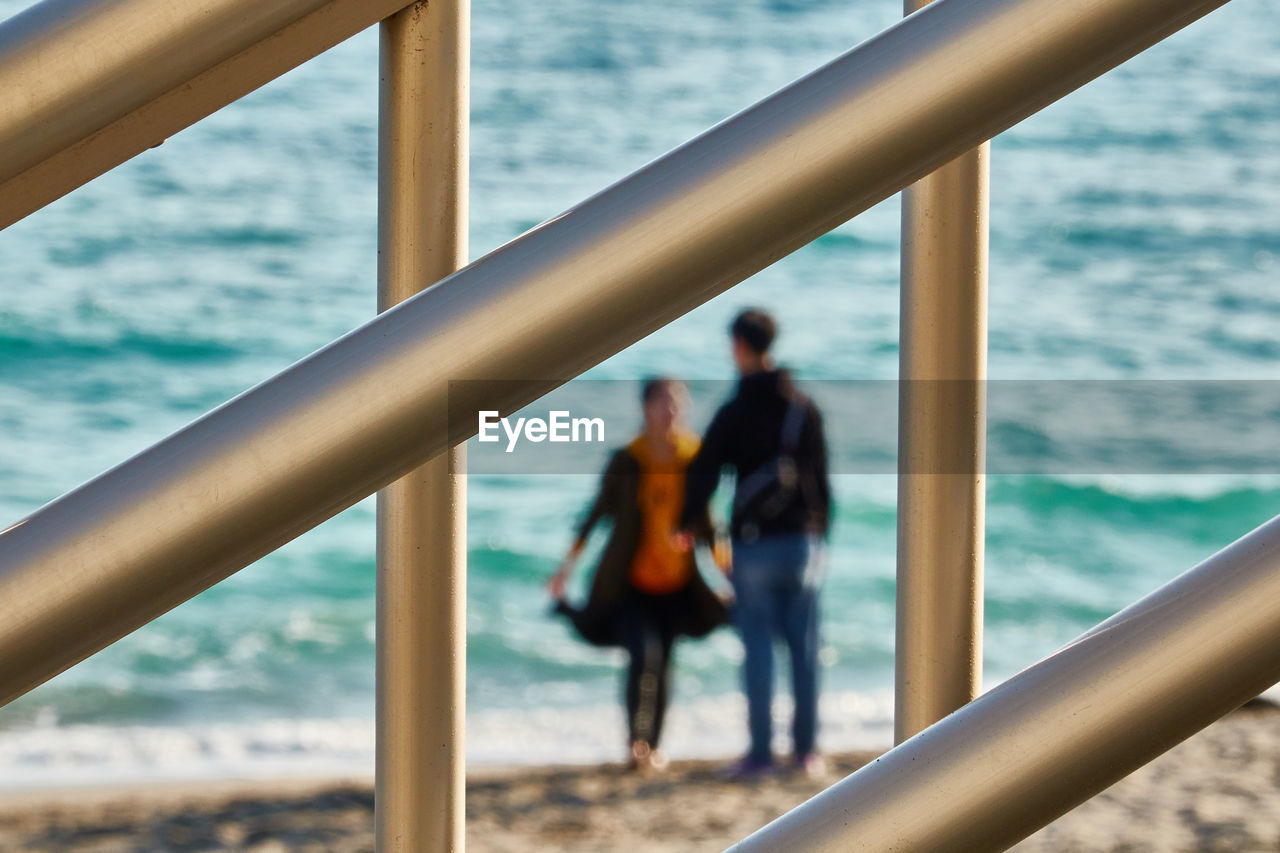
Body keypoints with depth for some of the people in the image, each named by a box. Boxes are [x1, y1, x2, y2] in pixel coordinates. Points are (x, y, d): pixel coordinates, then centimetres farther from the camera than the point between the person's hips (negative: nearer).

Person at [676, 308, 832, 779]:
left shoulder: (734, 414, -7)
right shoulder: (805, 409, 4)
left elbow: (702, 475, -6)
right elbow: (820, 478, 9)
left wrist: (685, 525, 10)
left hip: (754, 544, -3)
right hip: (801, 540, 3)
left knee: (758, 648, -1)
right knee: (804, 647, 7)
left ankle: (760, 751, -2)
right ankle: (807, 749, 8)